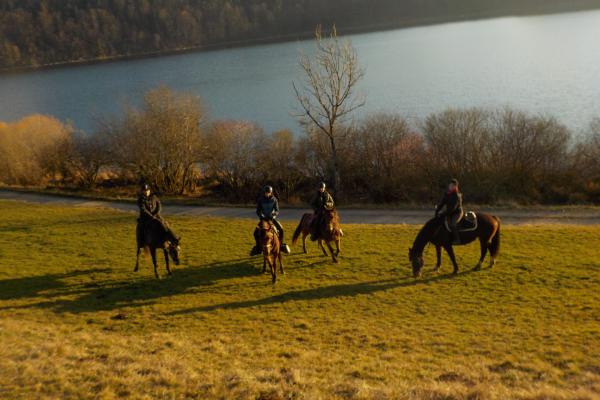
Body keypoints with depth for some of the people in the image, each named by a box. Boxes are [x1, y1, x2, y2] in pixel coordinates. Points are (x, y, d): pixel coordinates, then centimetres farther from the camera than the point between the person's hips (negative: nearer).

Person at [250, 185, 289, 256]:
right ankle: (258, 247, 2)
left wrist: (273, 215, -32)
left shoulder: (274, 199, -7)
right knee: (256, 232, -18)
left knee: (281, 229, -21)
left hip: (272, 218, 0)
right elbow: (258, 211, -7)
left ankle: (281, 244, 2)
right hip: (264, 218, 0)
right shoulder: (260, 200, -7)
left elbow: (277, 211, -11)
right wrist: (261, 216, -27)